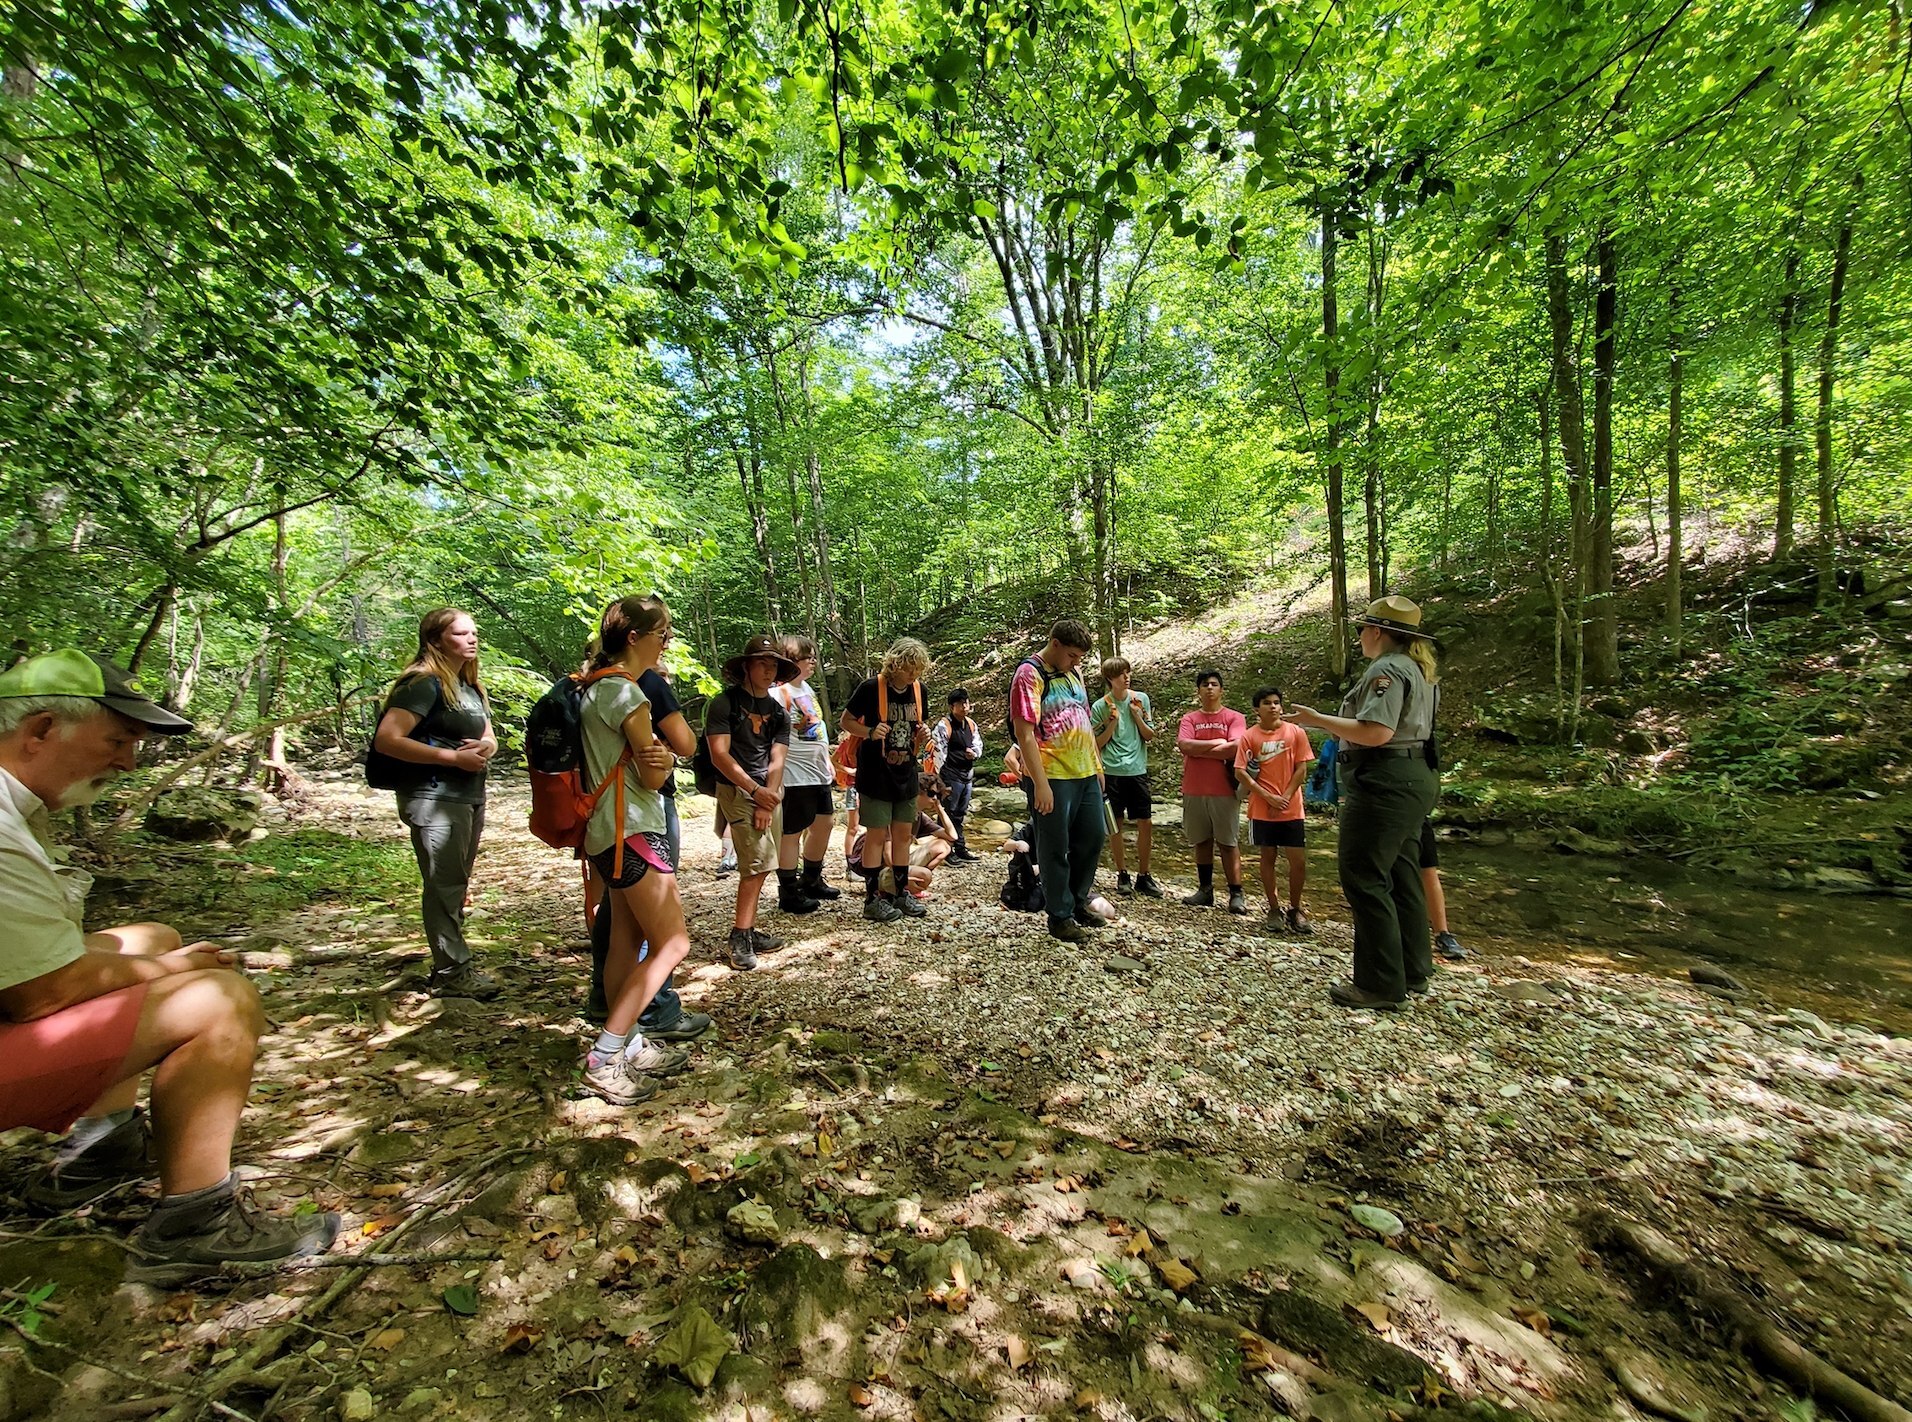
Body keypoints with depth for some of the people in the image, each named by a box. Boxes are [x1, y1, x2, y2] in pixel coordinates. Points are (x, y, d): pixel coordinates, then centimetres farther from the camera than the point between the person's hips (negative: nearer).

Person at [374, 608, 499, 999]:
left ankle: (457, 966, 29)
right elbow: (387, 739, -21)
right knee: (444, 886, -1)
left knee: (457, 886, 17)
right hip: (435, 798, -9)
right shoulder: (424, 683, -12)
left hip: (470, 796, 9)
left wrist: (486, 746, -7)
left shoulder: (470, 685, 14)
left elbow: (488, 736, 17)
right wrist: (454, 757, -23)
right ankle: (451, 974, 10)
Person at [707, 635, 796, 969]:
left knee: (761, 866, 8)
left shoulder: (778, 712, 11)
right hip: (737, 790, -6)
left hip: (770, 792, 6)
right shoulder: (725, 703, -6)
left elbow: (776, 762, 3)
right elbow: (719, 755, -13)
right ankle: (740, 937, -2)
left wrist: (767, 804, -8)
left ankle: (749, 932, 19)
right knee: (758, 863, -12)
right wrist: (755, 791, -18)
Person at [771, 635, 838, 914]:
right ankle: (789, 894, 17)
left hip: (817, 772, 10)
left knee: (824, 823, 17)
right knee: (792, 832, 2)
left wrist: (827, 761, 17)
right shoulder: (778, 692, -15)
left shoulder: (807, 688, 14)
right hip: (795, 776, -10)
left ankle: (811, 881, 34)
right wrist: (778, 775, -21)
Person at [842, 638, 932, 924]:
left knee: (902, 834, 11)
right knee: (877, 835, -1)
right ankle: (872, 899, 10)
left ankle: (900, 893, 24)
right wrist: (870, 732, -23)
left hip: (906, 774, 5)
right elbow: (847, 721, -5)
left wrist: (923, 734, -7)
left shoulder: (918, 689, 1)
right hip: (875, 775, -5)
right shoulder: (871, 688, -14)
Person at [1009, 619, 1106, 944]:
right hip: (1053, 777, -8)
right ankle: (1060, 916, 19)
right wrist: (1041, 783, -21)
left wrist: (1097, 764, 18)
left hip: (1086, 773, 8)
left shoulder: (1073, 673, 14)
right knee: (1056, 848, 3)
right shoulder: (1030, 674, -12)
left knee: (1092, 837, 17)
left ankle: (1078, 902, 34)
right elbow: (1025, 734, -18)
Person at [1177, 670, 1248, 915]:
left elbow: (1235, 747, -15)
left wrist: (1199, 750, -9)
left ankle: (1236, 894, 6)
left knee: (1229, 843, 1)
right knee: (1202, 841, 10)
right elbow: (1184, 745, -8)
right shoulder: (1189, 719, 9)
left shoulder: (1234, 718, 1)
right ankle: (1205, 890, 20)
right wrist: (1216, 743, -10)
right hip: (1194, 791, 3)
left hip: (1224, 791, -3)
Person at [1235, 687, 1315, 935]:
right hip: (1262, 810, 0)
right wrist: (1269, 797, -11)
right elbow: (1240, 772, -5)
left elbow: (1301, 769, 1)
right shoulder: (1249, 736, -1)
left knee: (1299, 861, 1)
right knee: (1268, 858, 8)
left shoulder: (1295, 732, 2)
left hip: (1292, 810, 1)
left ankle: (1295, 911, 20)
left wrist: (1285, 797, -9)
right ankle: (1274, 910, 21)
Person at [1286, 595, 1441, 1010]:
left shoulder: (1387, 670, -15)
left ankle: (1381, 984, 0)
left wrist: (1317, 719, -17)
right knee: (1401, 875, 16)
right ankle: (1412, 971, 27)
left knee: (1364, 878, -6)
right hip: (1412, 777, 11)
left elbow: (1376, 732, -25)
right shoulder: (1416, 669, 19)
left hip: (1384, 783, -11)